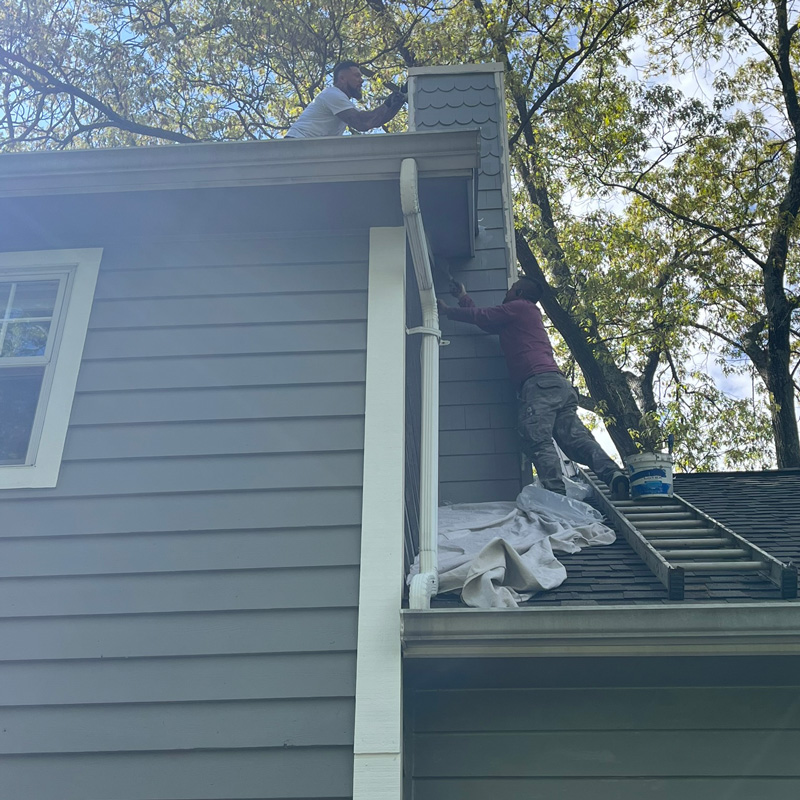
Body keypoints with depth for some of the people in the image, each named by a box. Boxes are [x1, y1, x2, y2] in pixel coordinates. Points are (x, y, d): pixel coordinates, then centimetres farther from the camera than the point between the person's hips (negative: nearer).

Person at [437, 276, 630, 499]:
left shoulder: (518, 307, 12)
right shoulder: (528, 315, 37)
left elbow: (481, 316, 13)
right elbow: (485, 320, 42)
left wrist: (447, 310, 27)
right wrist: (463, 298, 51)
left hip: (539, 382, -9)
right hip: (559, 385, 9)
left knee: (539, 443, -18)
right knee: (576, 438, -5)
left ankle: (557, 495, -30)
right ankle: (612, 474, -24)